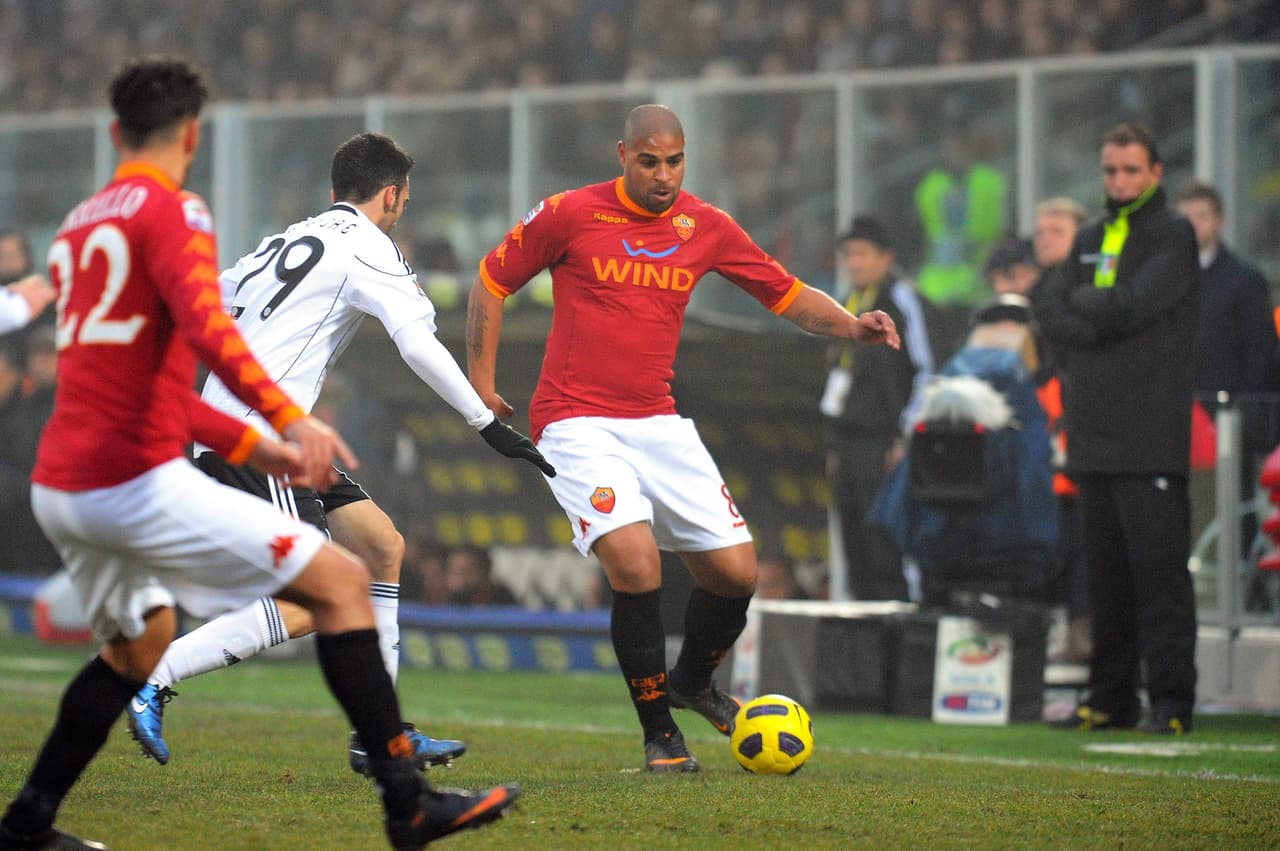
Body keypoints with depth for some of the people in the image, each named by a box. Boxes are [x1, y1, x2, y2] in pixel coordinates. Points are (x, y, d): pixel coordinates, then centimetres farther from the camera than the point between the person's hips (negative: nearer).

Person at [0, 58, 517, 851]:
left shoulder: (80, 226, 21)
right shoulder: (171, 212, -5)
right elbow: (204, 326, -24)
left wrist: (252, 446, 30)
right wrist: (290, 416, -36)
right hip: (137, 481, -9)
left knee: (141, 638, 32)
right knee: (342, 580, -5)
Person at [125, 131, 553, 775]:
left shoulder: (288, 241, 21)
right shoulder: (367, 247, -4)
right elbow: (418, 343, -17)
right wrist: (488, 424, -13)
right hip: (255, 437, -10)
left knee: (383, 547, 13)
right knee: (310, 604, -15)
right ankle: (151, 679, -18)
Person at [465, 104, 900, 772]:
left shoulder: (705, 227, 5)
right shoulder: (571, 214, -5)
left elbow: (786, 294, 11)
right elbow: (492, 280, 5)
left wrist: (851, 325, -7)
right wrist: (482, 382, 2)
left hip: (658, 424, 5)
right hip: (578, 424, -5)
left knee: (735, 570, -1)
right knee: (636, 562, -24)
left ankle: (692, 681, 31)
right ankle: (659, 733, -8)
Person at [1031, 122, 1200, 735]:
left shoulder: (1173, 236, -1)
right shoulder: (1090, 241, 19)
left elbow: (1134, 305, -14)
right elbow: (1050, 310, 7)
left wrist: (1080, 303, 2)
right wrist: (1106, 320, -9)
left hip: (1151, 437, -6)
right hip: (1093, 432, 6)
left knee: (1158, 570, -8)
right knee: (1106, 574, 8)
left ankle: (1171, 701, -7)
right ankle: (1111, 698, 13)